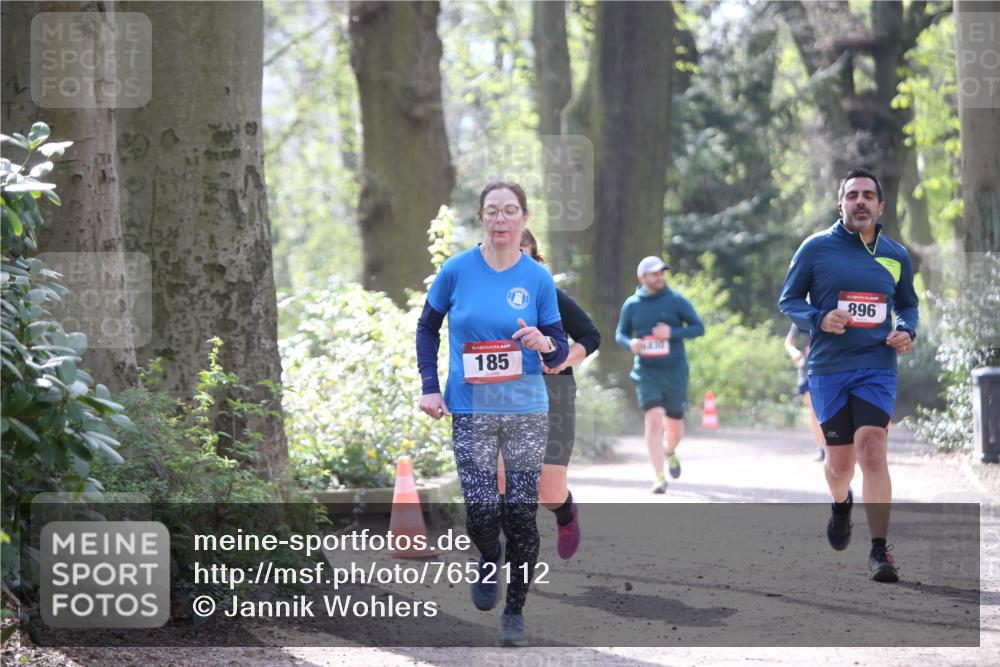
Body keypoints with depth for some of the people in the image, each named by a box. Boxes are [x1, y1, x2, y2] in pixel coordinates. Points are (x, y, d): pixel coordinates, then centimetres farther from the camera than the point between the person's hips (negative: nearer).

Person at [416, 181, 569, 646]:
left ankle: (515, 612, 15)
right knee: (481, 511, -9)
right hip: (472, 411, -1)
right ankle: (490, 559, 27)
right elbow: (427, 328, 12)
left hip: (527, 412, 1)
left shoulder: (538, 278, -1)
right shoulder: (457, 271, -3)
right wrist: (429, 387, 3)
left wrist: (545, 343, -18)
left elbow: (560, 352, 5)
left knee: (521, 513, 0)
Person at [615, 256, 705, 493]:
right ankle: (659, 479, -13)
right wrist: (630, 343, -10)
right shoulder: (632, 305, 3)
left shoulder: (676, 301, -2)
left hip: (675, 373, 1)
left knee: (675, 428, 9)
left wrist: (672, 333, -16)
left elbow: (699, 327, 0)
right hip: (646, 373, 0)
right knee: (653, 421, -17)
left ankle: (670, 452, 46)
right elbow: (620, 333, 13)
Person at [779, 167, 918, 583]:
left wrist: (906, 331, 0)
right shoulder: (816, 248, -1)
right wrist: (819, 319, -15)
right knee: (840, 459, 6)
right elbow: (788, 300, 4)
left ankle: (879, 552, -17)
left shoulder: (896, 256, 8)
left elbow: (907, 304, 22)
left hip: (877, 367, 0)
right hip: (828, 369, 0)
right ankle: (841, 504, 44)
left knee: (871, 448, -17)